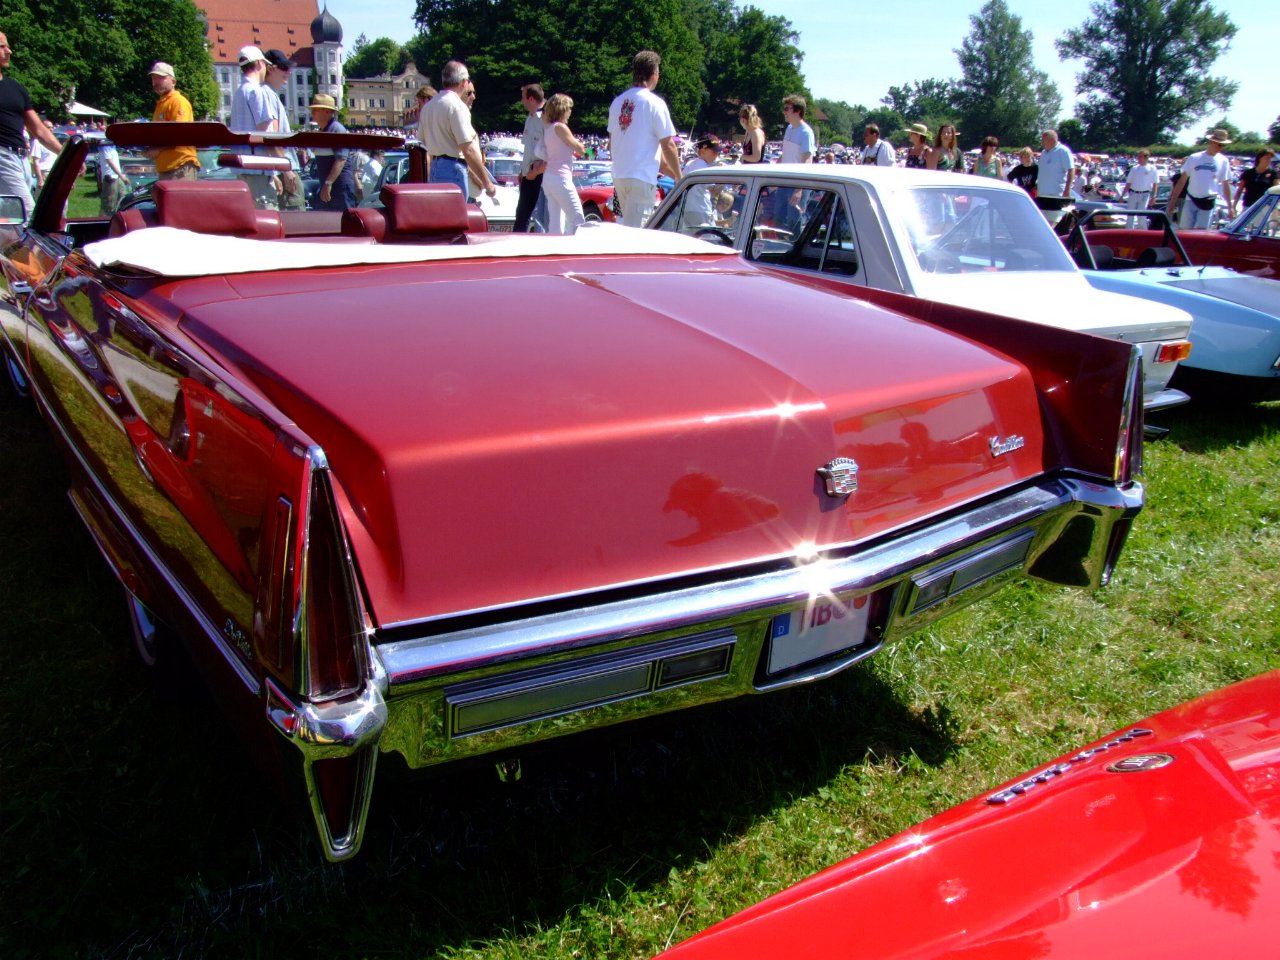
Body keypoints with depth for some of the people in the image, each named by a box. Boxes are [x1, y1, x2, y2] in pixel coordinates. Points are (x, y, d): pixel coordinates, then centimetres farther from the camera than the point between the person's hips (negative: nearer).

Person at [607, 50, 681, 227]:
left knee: (625, 226, 17)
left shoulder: (618, 101, 11)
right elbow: (667, 146, -9)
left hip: (619, 175, 7)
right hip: (642, 177, -7)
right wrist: (678, 176, 2)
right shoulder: (654, 103, -9)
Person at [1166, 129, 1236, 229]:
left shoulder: (1223, 161, 5)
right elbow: (1182, 181, 4)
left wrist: (1230, 206, 8)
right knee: (1185, 230, -2)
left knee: (1201, 232, -5)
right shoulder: (1194, 158, 1)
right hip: (1191, 200, 0)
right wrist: (1172, 201, 0)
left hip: (1208, 202, 0)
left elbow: (1225, 184, 10)